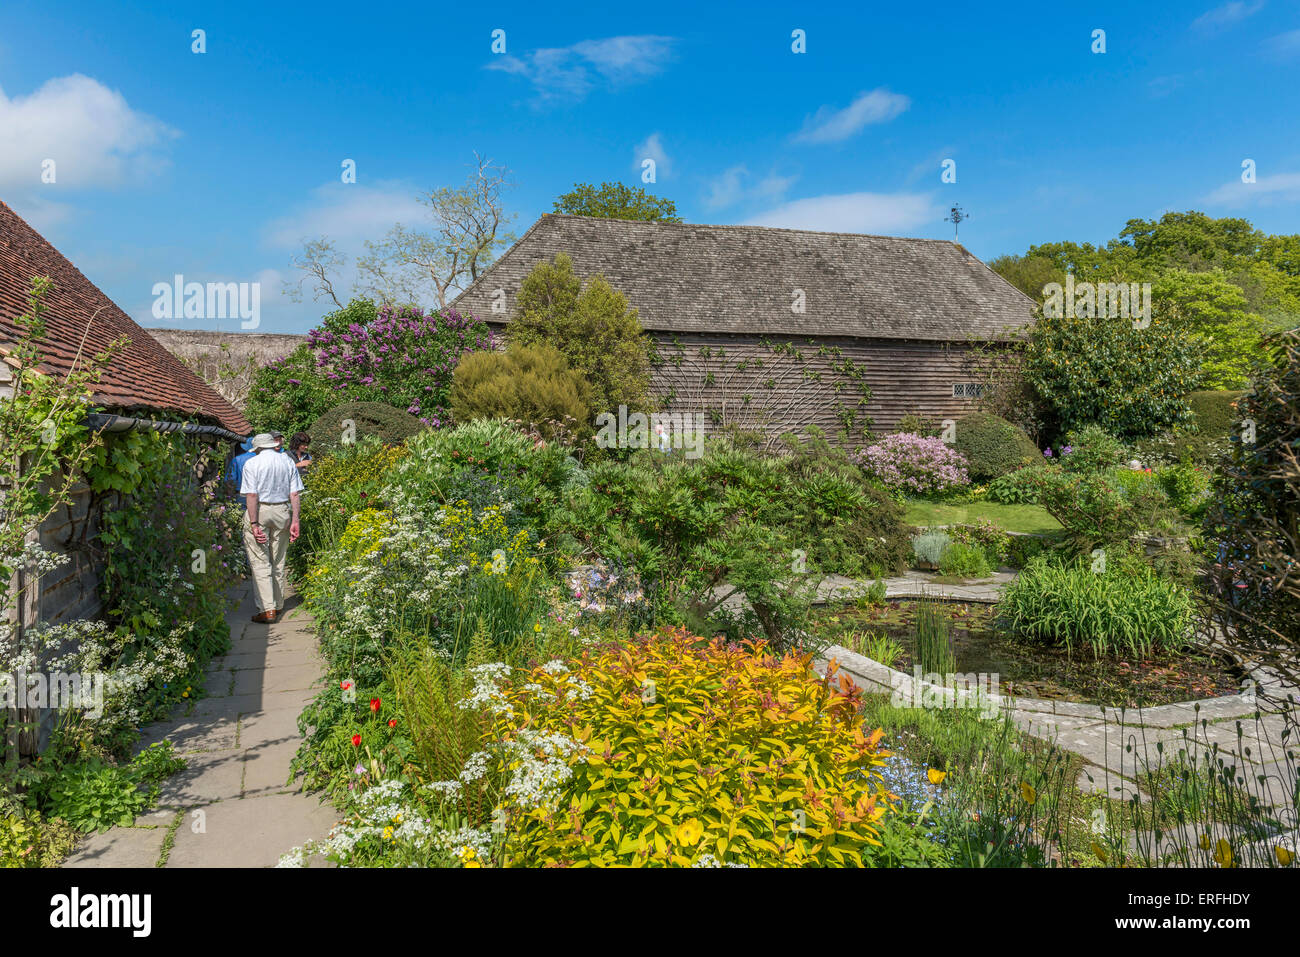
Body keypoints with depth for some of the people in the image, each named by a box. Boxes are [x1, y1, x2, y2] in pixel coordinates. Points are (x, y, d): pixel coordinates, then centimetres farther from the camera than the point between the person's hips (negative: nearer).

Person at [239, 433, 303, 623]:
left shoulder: (252, 464, -5)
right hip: (282, 511, 4)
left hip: (259, 511, -4)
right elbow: (294, 494, 1)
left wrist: (254, 524, -14)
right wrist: (295, 520, 1)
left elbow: (252, 495, -12)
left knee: (260, 562, -2)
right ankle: (278, 605, 24)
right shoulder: (287, 461, 7)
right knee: (278, 561, 15)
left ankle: (267, 609, -9)